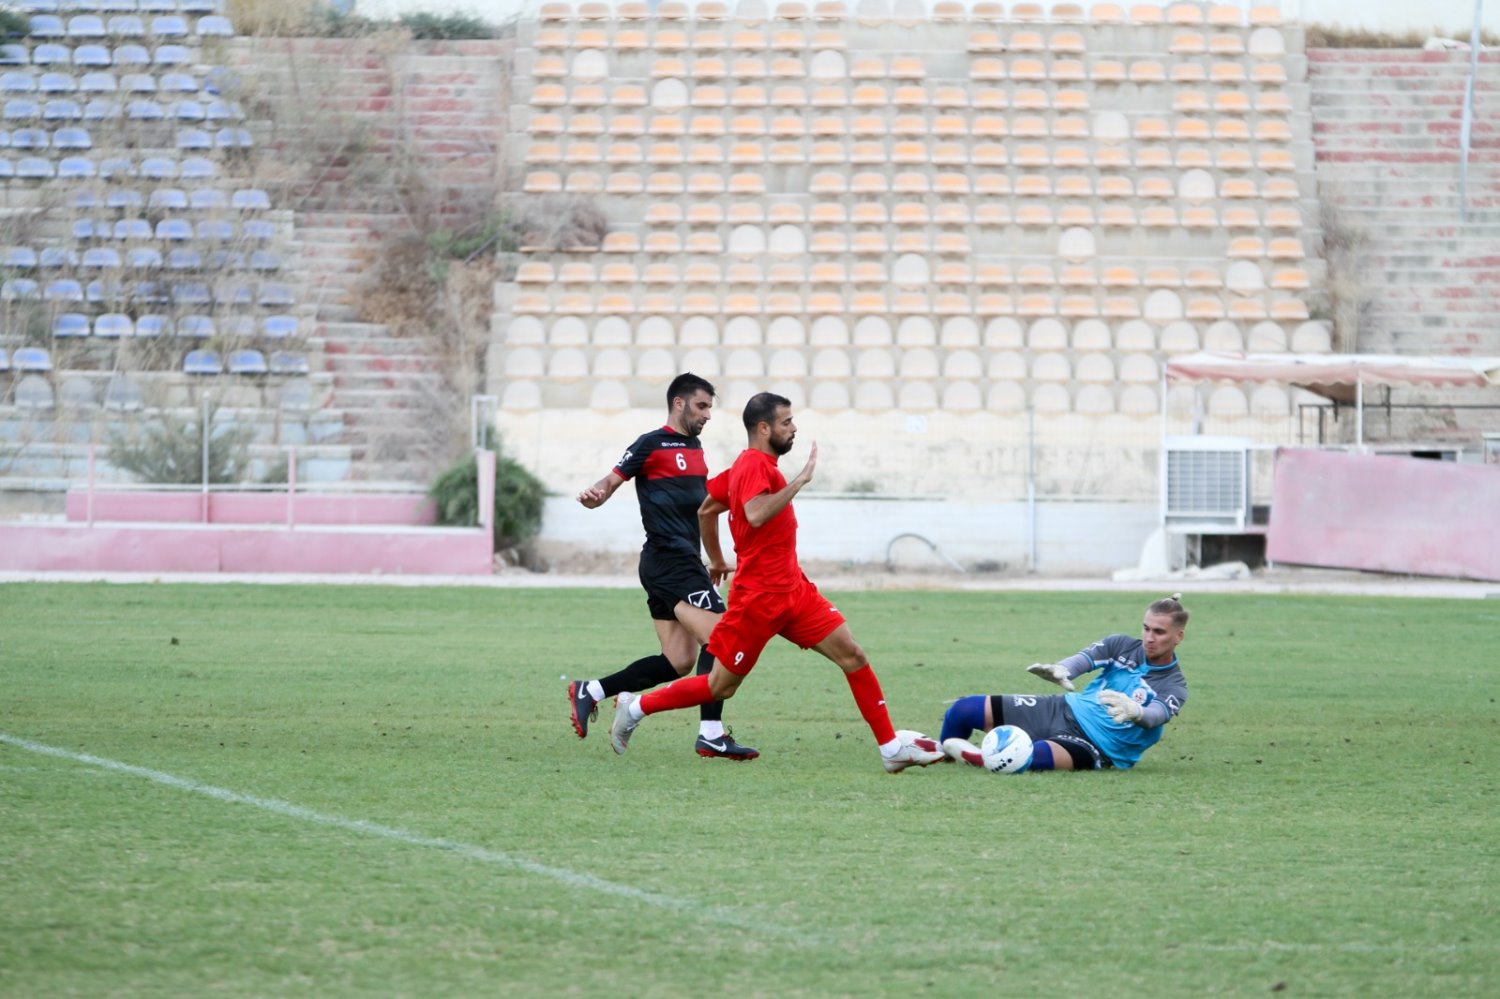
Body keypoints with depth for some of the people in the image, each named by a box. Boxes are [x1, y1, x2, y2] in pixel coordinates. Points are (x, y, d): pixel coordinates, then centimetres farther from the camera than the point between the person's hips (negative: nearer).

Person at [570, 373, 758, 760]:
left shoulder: (695, 449, 20)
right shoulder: (652, 444, -6)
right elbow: (612, 481, -9)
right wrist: (594, 495, -30)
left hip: (683, 561, 10)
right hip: (669, 558, -9)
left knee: (678, 662, 7)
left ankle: (589, 691, 13)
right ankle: (711, 735, -13)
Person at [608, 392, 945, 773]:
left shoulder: (750, 465, 15)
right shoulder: (755, 465, -14)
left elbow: (705, 509, 24)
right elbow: (755, 514, -33)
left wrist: (716, 559, 34)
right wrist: (800, 480, -27)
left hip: (793, 589, 9)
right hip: (759, 596, -9)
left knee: (852, 655, -4)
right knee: (720, 687, 1)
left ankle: (892, 748, -5)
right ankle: (635, 707, 19)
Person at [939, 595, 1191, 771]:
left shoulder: (1174, 687, -7)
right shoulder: (1122, 646, 3)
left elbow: (1155, 715, -29)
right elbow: (1085, 658, -16)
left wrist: (1134, 711, -54)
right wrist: (1060, 671, -41)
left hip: (1093, 746, -5)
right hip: (1063, 711, 5)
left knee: (1036, 757, -40)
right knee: (963, 710, -6)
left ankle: (970, 757, -14)